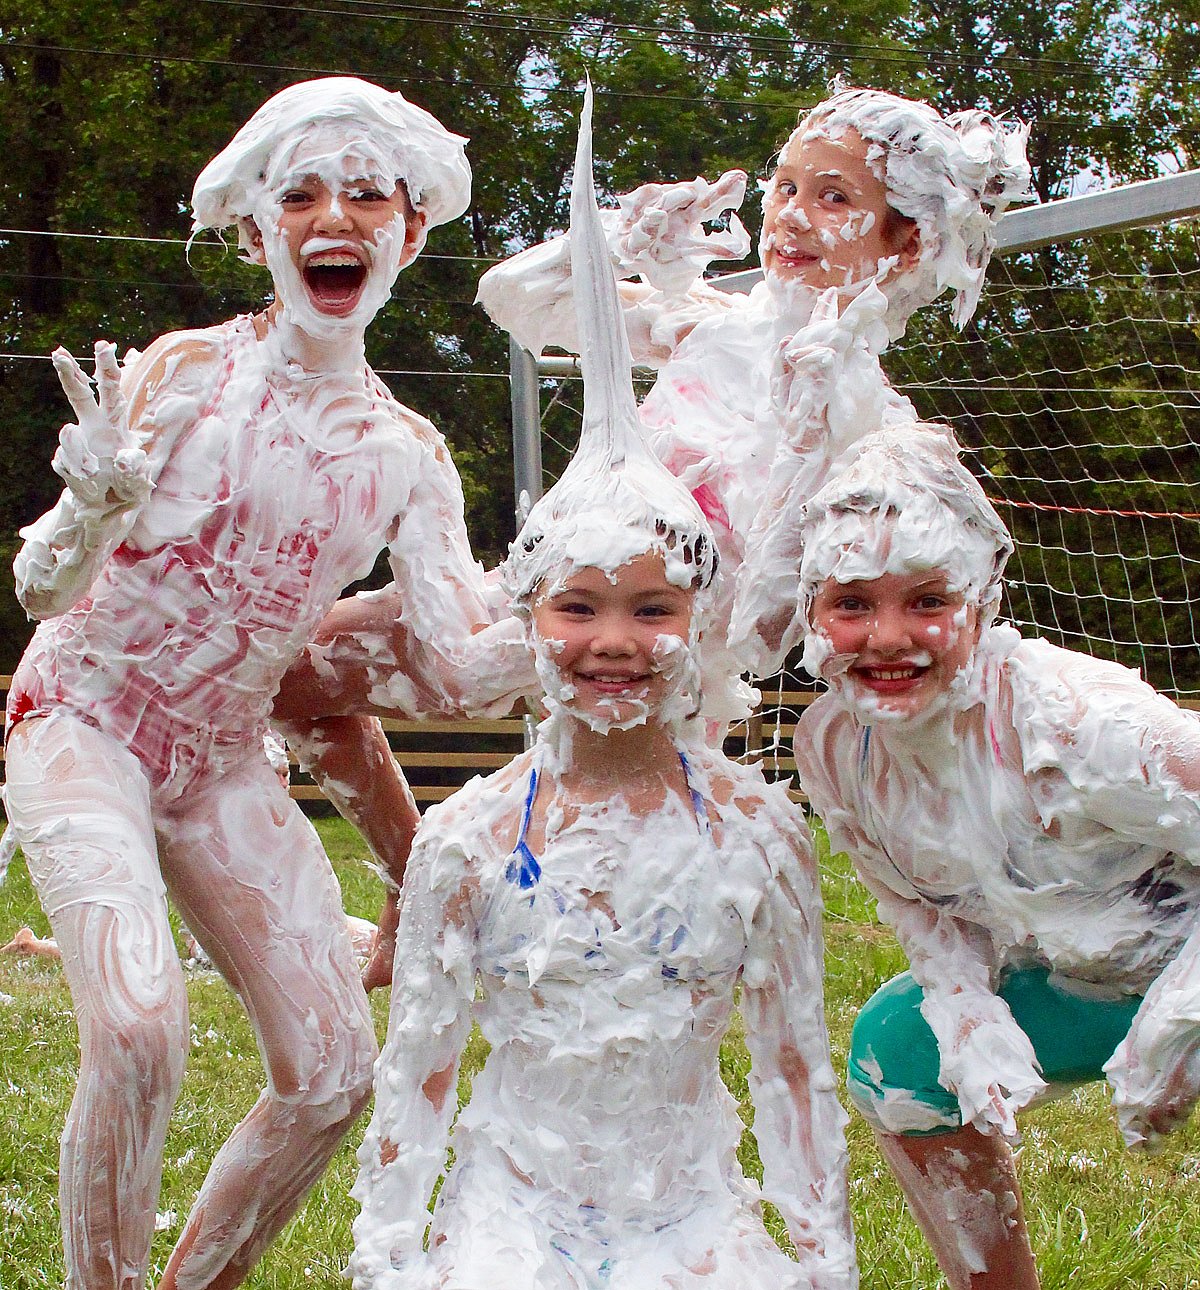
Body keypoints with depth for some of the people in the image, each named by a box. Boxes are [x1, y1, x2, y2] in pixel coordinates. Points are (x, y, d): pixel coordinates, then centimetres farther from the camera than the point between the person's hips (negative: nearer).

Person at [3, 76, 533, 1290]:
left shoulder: (406, 453, 1)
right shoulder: (187, 371, -10)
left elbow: (463, 668, -5)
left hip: (226, 764, 5)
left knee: (331, 1071, -3)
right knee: (138, 1029, -27)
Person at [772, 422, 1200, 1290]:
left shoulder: (1077, 722, -34)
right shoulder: (833, 746, -14)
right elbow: (920, 902, 2)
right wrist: (975, 1020, -14)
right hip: (1064, 981, 6)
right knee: (897, 1045, -1)